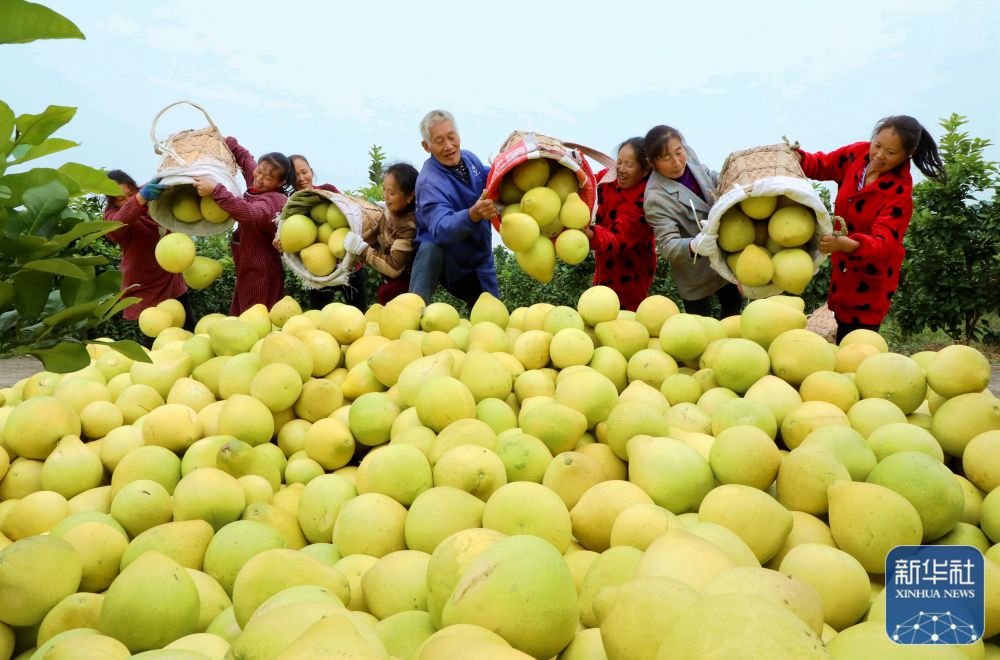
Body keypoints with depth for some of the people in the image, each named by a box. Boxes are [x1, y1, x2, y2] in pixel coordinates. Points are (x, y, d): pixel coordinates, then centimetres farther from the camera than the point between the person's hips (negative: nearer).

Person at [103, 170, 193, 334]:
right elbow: (116, 224, -37)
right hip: (146, 294, -5)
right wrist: (141, 198, -56)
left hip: (174, 284, 5)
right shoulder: (112, 214, -12)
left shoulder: (155, 199, 0)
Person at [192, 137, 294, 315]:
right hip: (245, 269, 9)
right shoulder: (255, 181, 5)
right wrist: (225, 140, 5)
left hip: (262, 273, -9)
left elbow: (250, 213, -39)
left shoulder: (276, 200, -20)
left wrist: (215, 191, -41)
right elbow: (243, 155, 21)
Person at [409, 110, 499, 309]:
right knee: (430, 249, -39)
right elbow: (441, 229, -44)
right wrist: (472, 215, -63)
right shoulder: (429, 182, -29)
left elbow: (487, 177, 18)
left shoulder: (468, 158, -5)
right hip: (445, 258, -6)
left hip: (479, 260, 6)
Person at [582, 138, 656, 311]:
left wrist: (590, 235, -53)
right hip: (606, 267, 7)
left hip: (630, 273, -7)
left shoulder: (644, 200, -26)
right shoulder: (608, 178, -7)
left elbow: (618, 239, -33)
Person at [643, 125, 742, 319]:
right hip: (696, 273, -7)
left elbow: (716, 179, 10)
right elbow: (668, 245, -33)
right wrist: (694, 246, -52)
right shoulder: (656, 199, -31)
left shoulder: (689, 158, -12)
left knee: (733, 305, 26)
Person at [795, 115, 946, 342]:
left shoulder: (900, 193, -23)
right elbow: (823, 165, 7)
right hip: (843, 268, 6)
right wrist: (798, 159, -16)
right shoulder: (858, 153, -8)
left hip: (870, 279, -5)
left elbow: (884, 242, -31)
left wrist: (848, 244, -51)